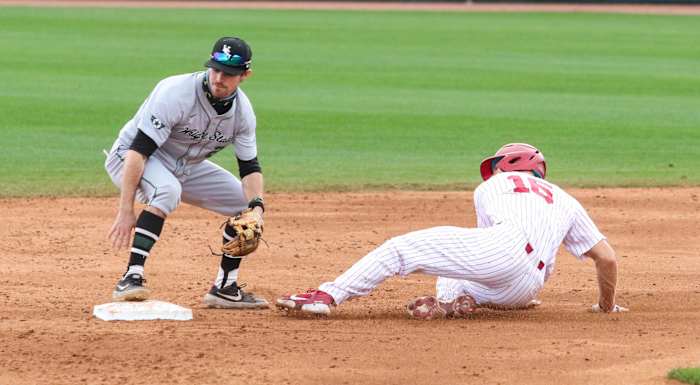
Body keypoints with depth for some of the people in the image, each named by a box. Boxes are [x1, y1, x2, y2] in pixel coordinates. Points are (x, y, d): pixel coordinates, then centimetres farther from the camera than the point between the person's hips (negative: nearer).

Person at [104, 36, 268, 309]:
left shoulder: (243, 110, -10)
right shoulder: (176, 93, -31)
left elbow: (249, 166, -4)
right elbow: (138, 151, -34)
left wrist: (256, 207, -25)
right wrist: (126, 212, -40)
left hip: (186, 168, 7)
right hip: (128, 159, -7)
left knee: (247, 203, 0)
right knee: (167, 191, -39)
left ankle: (225, 287, 11)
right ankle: (132, 277, -39)